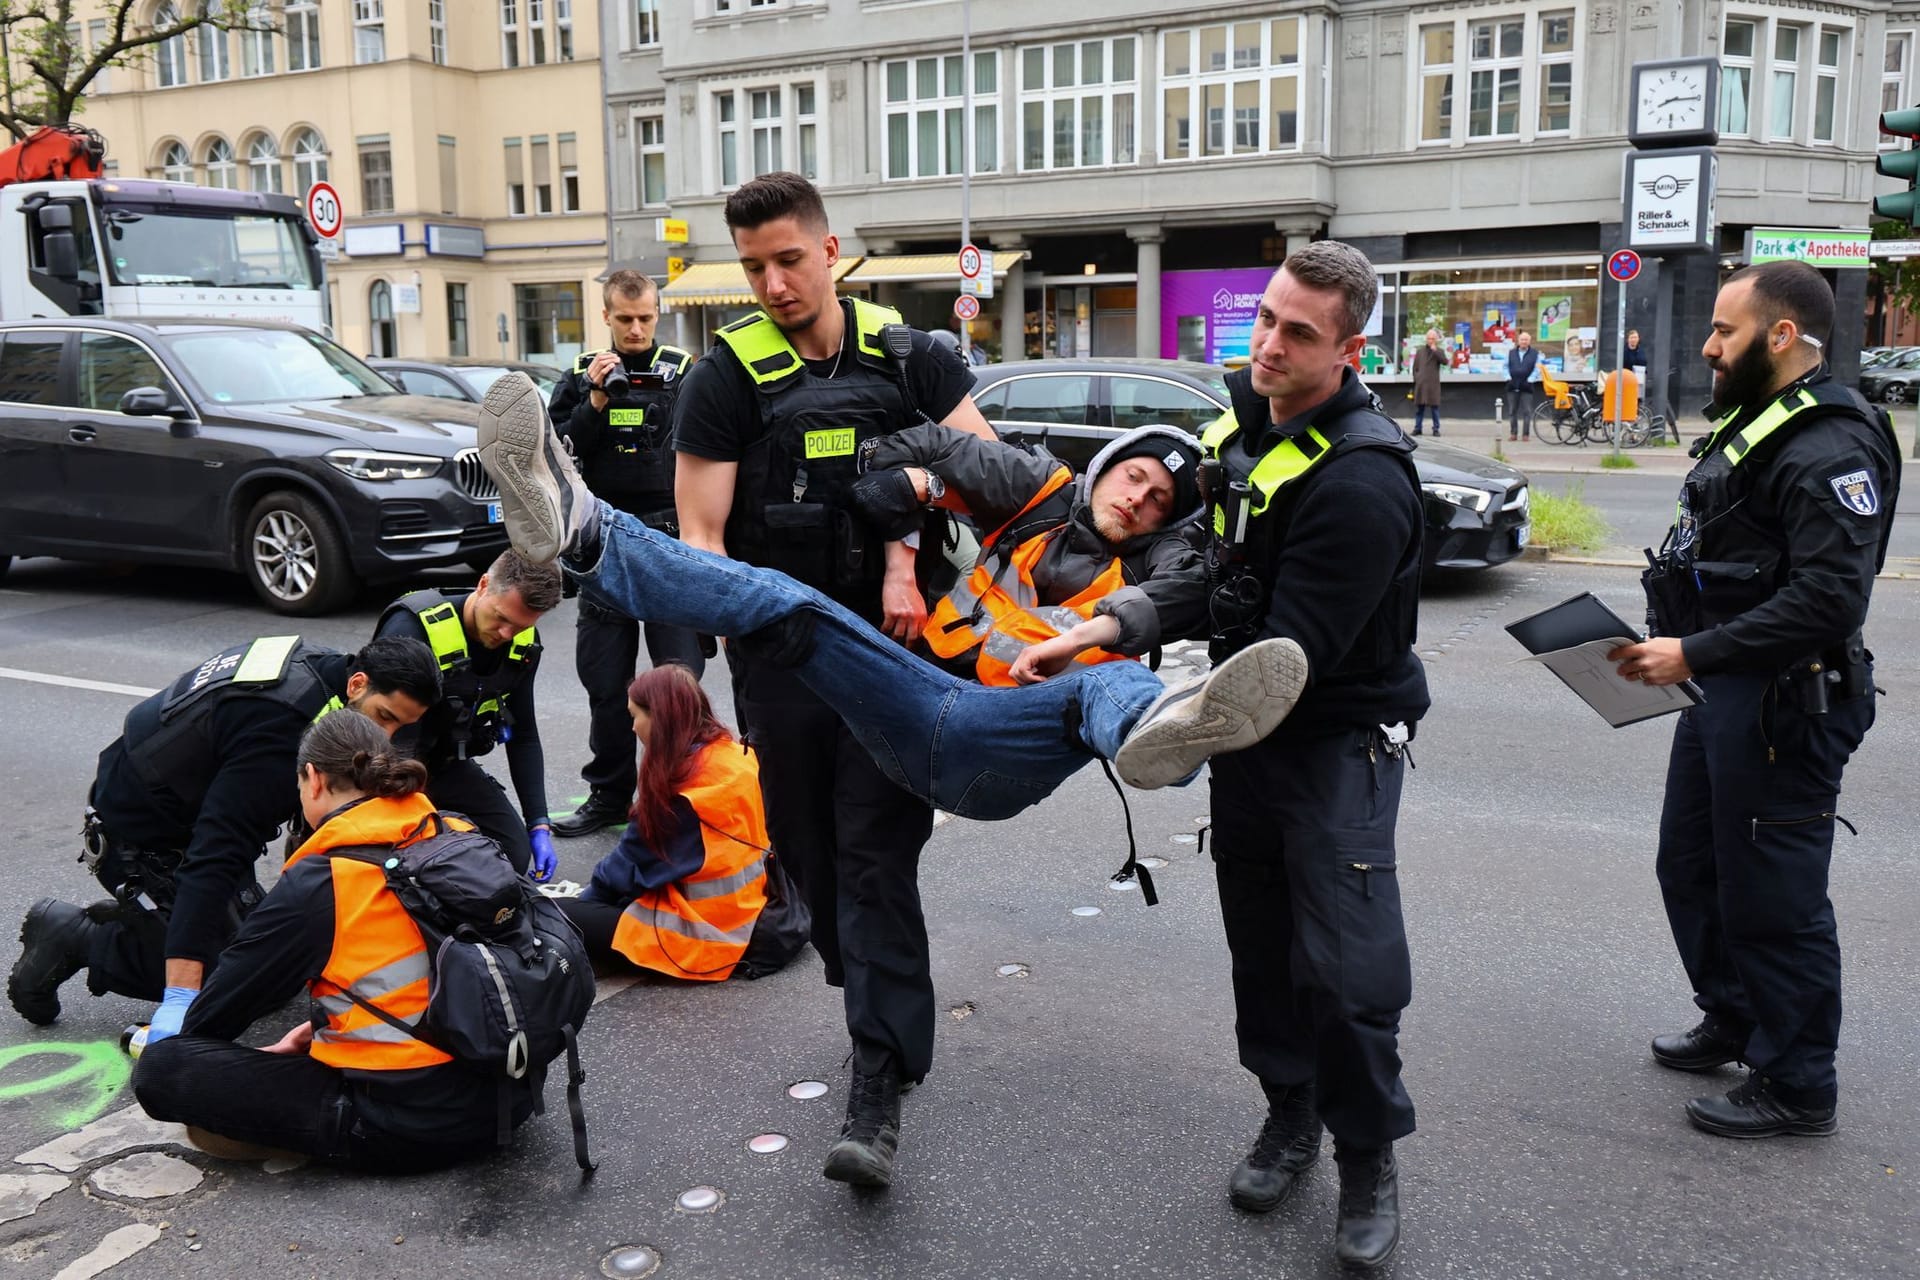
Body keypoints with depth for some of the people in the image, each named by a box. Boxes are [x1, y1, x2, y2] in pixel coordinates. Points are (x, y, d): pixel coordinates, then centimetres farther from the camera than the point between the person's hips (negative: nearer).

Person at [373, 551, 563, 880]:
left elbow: (524, 737, 1)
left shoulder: (524, 645, -9)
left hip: (448, 764, 6)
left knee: (514, 855, -6)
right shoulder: (412, 627, -30)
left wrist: (540, 825, -6)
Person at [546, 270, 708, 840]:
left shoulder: (686, 373, 3)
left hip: (671, 541, -3)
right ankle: (609, 794, 21)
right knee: (604, 677, 9)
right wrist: (595, 401, -10)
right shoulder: (581, 376, 10)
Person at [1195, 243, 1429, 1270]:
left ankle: (1368, 1159, 16)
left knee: (1346, 963, -6)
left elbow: (1294, 651, -28)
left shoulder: (1361, 482, -26)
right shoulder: (1245, 409, 2)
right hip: (1248, 723, 8)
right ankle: (1290, 1116, 35)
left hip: (1340, 737, -7)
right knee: (1262, 941, 16)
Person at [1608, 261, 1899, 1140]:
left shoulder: (1831, 452, -20)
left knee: (1773, 900, 1)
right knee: (1691, 868, 21)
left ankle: (1796, 1086, 17)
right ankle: (1734, 1023, 41)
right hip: (1721, 695, 11)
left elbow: (1829, 601, -28)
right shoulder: (1753, 424, 13)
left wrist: (1694, 654, -25)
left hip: (1782, 709, -11)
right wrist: (1676, 647, 8)